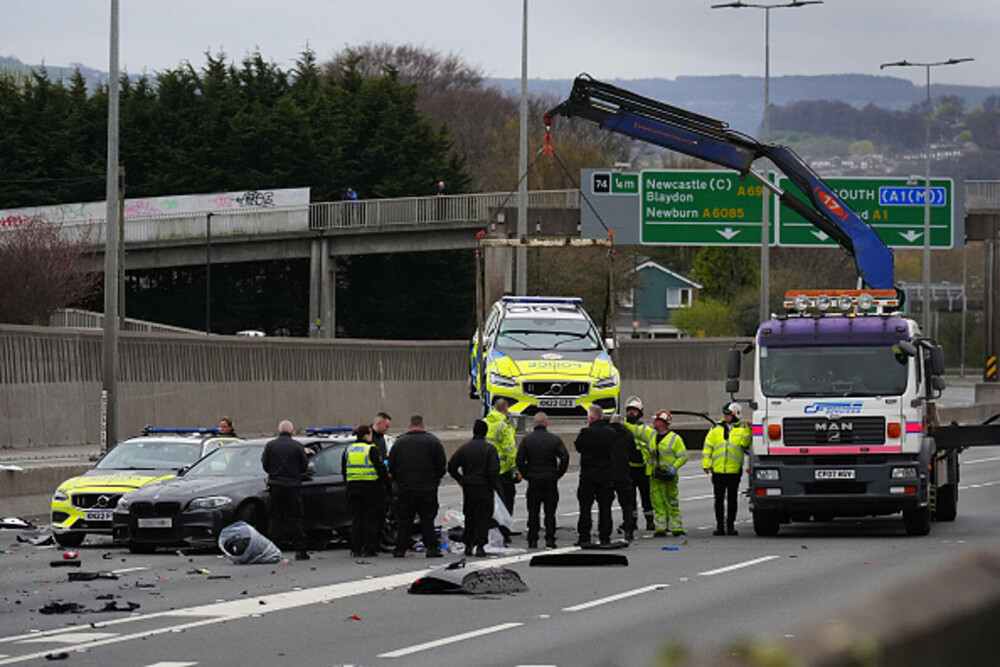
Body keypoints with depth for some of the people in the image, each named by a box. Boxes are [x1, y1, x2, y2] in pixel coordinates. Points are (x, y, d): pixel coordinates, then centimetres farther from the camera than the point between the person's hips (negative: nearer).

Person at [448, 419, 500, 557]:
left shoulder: (464, 448, 3)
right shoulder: (490, 449, -9)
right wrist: (493, 485, -4)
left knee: (469, 516, 15)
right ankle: (480, 546, -6)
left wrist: (460, 480, 16)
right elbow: (494, 470, -17)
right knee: (483, 517, 2)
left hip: (468, 488, 3)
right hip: (484, 487, -3)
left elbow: (451, 467, 4)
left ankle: (468, 545, 15)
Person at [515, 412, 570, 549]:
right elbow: (565, 458, -7)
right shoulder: (555, 439, -2)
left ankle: (532, 540, 5)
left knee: (533, 512, 6)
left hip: (533, 481, 0)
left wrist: (526, 475, 3)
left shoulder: (527, 440, -2)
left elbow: (520, 460, -7)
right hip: (551, 481, 0)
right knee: (550, 512, 5)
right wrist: (558, 474, 3)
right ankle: (550, 540, 2)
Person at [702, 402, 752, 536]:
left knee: (732, 500, 4)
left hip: (734, 470, -2)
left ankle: (731, 526, 10)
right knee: (719, 500, 3)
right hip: (718, 470, 2)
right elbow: (708, 446, 8)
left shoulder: (742, 429, 4)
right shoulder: (716, 429, 9)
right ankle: (719, 526, 8)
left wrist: (748, 431, -19)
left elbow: (745, 444, -9)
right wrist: (706, 464, 0)